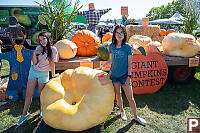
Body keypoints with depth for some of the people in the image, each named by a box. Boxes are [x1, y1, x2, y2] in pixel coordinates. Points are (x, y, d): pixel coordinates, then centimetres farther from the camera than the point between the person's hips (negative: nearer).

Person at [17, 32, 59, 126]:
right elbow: (34, 63, -5)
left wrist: (53, 75, 0)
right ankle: (24, 114, 23)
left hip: (43, 74, -4)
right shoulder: (38, 48, 0)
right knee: (28, 94, 8)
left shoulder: (53, 50, -11)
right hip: (33, 71, 4)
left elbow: (52, 64, -4)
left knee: (41, 94, 9)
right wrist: (34, 53, -19)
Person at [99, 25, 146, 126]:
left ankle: (136, 116, 18)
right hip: (113, 74, 3)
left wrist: (129, 76, -11)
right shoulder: (111, 46, 2)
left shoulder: (128, 47, -7)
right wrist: (102, 67, 15)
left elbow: (129, 64, -5)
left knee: (130, 97, 0)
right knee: (118, 95, 13)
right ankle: (122, 111, 36)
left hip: (124, 75, -3)